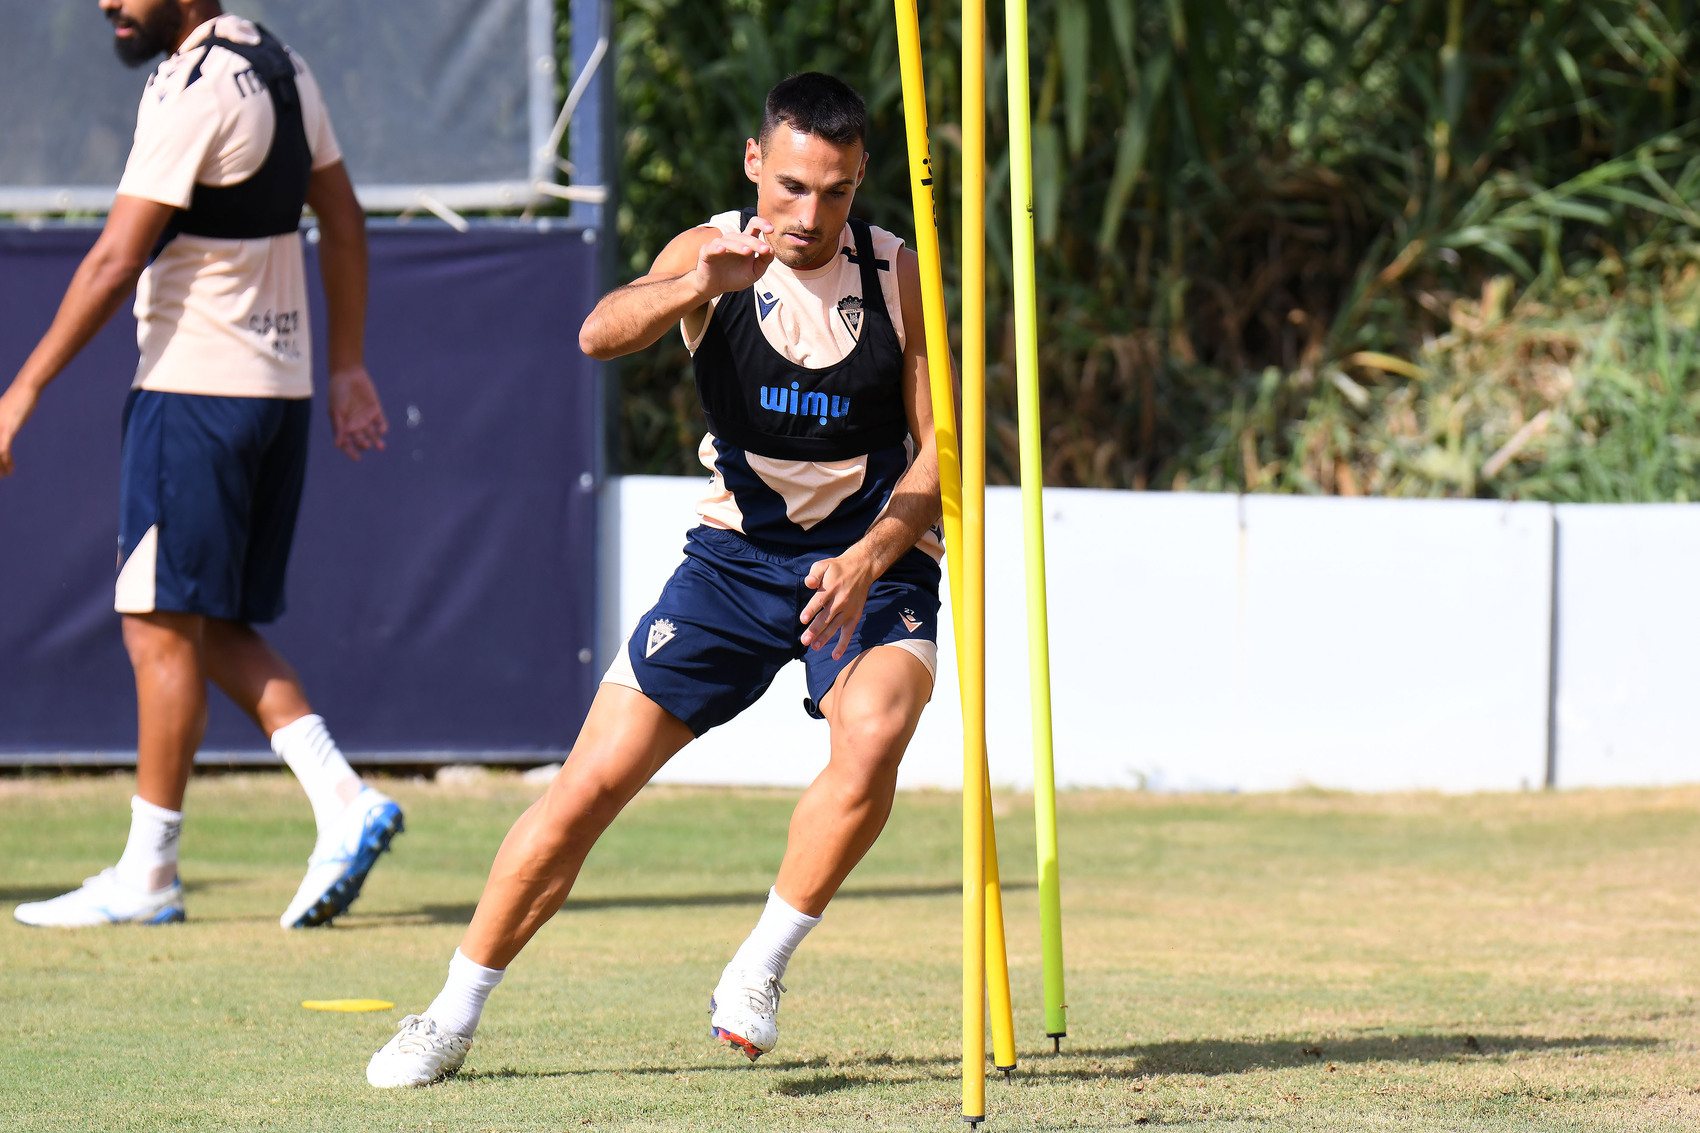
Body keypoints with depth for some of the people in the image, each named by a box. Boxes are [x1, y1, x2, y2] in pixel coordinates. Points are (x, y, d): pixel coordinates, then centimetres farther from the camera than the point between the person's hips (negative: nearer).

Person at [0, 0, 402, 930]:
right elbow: (344, 222, 18)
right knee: (213, 627, 13)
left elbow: (116, 263, -19)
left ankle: (145, 877, 2)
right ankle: (343, 802, 2)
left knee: (164, 627, -3)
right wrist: (347, 367, 22)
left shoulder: (191, 92, -16)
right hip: (281, 389, 9)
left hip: (195, 390, -9)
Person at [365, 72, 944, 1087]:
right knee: (592, 784, -6)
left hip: (872, 560, -1)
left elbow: (938, 444, -5)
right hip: (737, 552, 1)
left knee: (871, 743, -32)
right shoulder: (713, 254, -8)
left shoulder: (896, 275, -7)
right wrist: (698, 288, -47)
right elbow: (602, 335, -27)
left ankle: (762, 967, -13)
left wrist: (866, 561, -21)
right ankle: (455, 1016, 7)